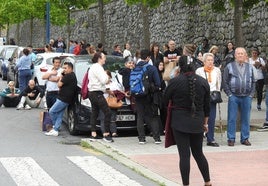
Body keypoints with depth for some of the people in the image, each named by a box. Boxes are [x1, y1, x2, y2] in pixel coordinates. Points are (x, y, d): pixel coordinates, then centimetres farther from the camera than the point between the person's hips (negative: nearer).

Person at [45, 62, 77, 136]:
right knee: (59, 115, 10)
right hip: (64, 99, 11)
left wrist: (61, 77, -1)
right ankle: (55, 130, 10)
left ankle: (55, 127, 6)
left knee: (51, 111, -5)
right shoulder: (72, 75, 17)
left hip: (63, 99, -11)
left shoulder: (68, 76, -17)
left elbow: (59, 85, -15)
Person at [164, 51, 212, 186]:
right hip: (197, 123, 4)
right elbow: (206, 105, 8)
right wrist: (205, 122, 18)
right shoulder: (203, 82, 1)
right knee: (198, 153, 17)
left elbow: (165, 101, -1)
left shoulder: (175, 81, -11)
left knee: (184, 155, 0)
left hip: (180, 122, -4)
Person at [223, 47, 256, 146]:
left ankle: (245, 138, 14)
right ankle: (231, 139, 6)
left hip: (247, 97, 2)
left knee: (246, 119, 6)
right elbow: (225, 82, 1)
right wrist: (229, 94, -6)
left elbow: (253, 82, 14)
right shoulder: (229, 66, 2)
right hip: (233, 97, -2)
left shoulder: (250, 67, 11)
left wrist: (251, 94, 4)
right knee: (232, 118, -1)